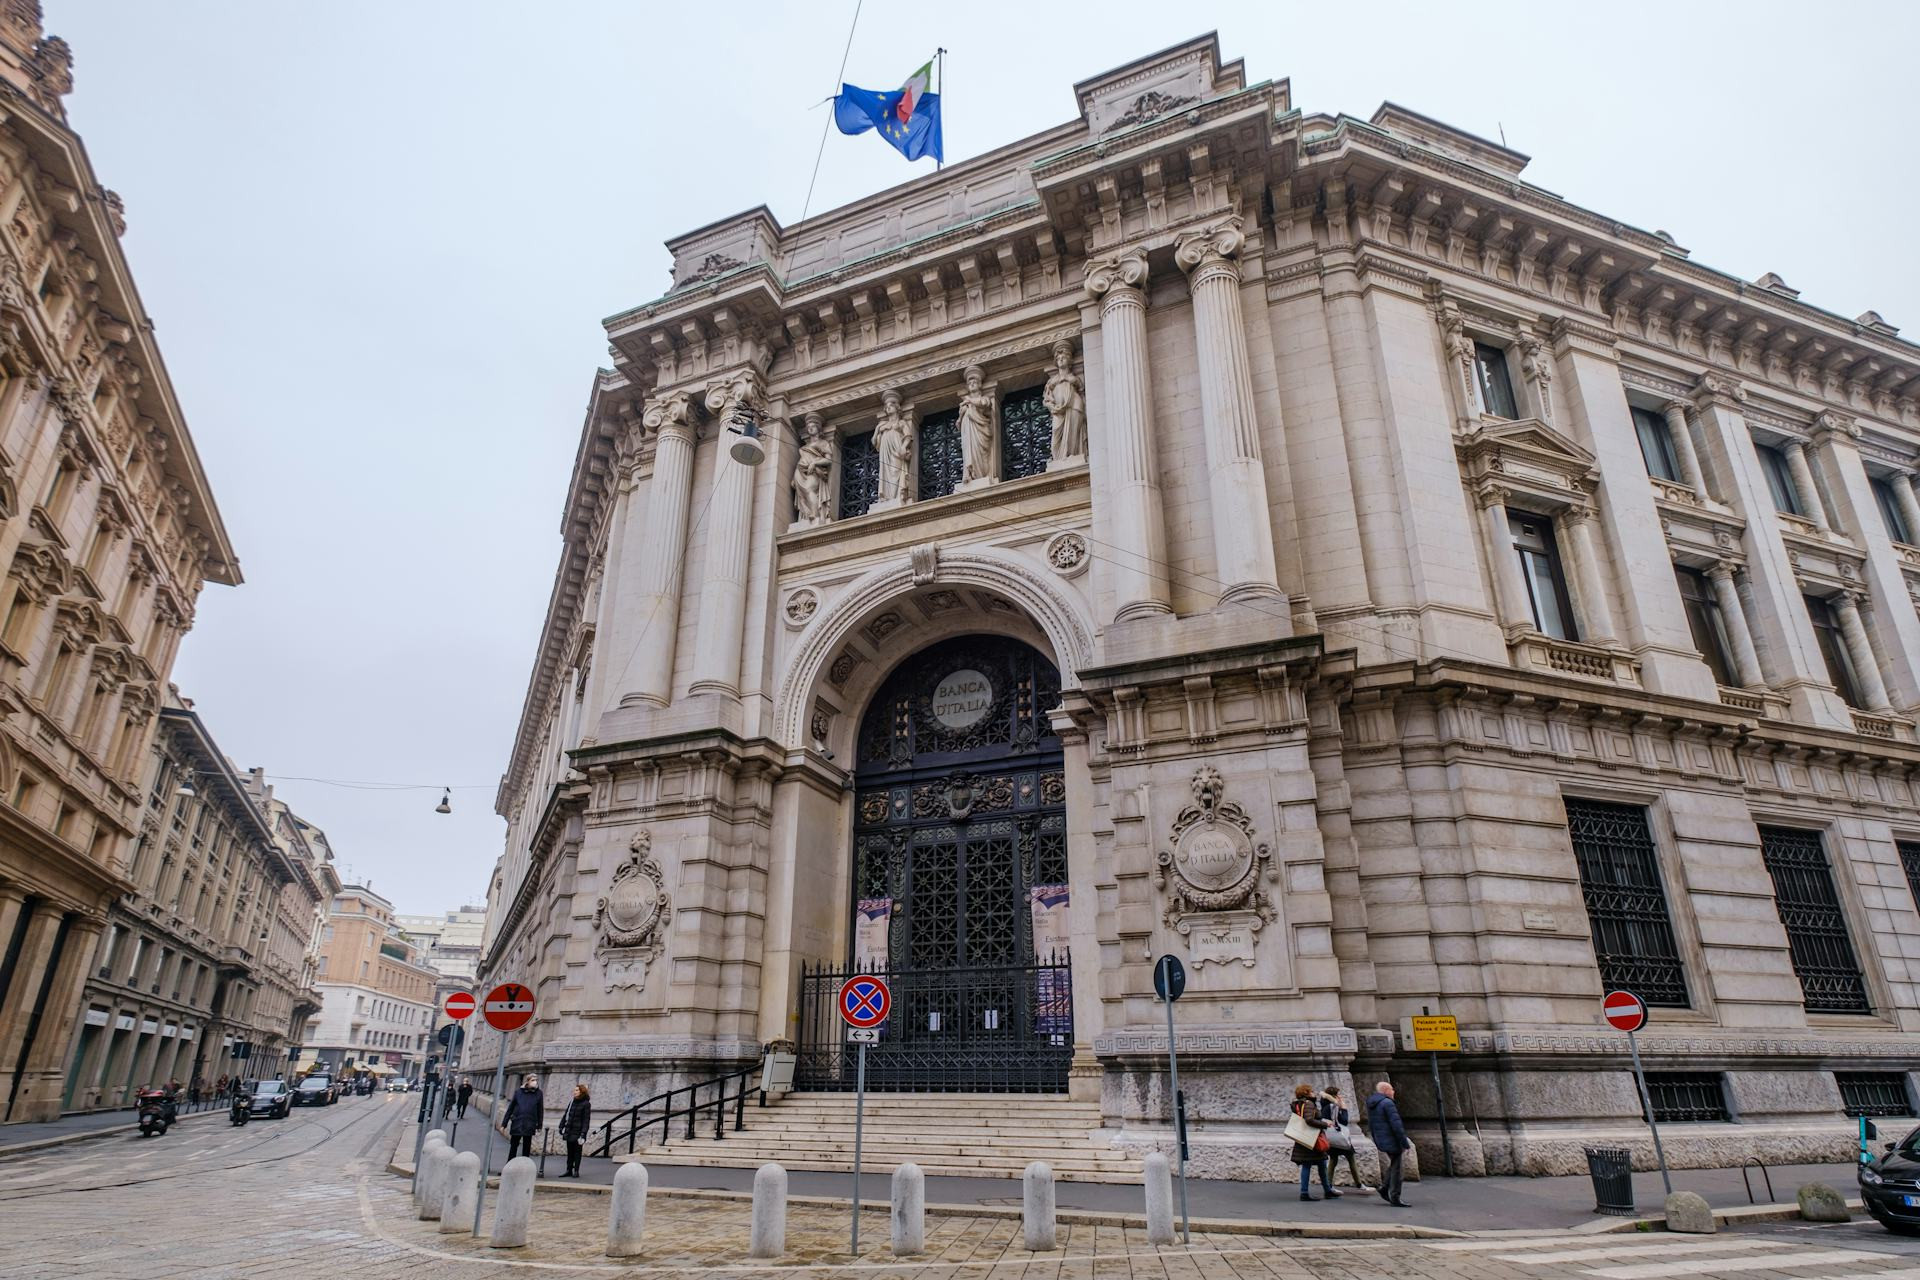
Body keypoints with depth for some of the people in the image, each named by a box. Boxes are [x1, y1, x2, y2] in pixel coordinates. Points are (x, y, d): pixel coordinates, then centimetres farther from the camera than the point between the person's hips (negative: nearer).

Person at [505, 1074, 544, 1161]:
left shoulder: (538, 1093, -1)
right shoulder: (518, 1092, -1)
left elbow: (540, 1110, 4)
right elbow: (510, 1108, 5)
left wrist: (539, 1126, 4)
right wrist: (504, 1124, 4)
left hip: (529, 1126, 0)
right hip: (516, 1124, 0)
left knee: (526, 1148, 8)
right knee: (513, 1147, 8)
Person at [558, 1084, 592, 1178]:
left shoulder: (586, 1104, -7)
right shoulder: (572, 1103, 11)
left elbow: (586, 1120, -10)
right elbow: (565, 1116, 14)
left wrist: (583, 1133, -17)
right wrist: (561, 1127, 5)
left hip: (578, 1133, -5)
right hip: (569, 1132, 6)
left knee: (577, 1151, 0)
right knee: (570, 1152, 10)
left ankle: (576, 1171, 6)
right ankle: (569, 1170, 16)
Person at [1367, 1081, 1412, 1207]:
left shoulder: (1370, 1104, 11)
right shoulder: (1387, 1103, -17)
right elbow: (1396, 1125, -21)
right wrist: (1405, 1144, -16)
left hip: (1381, 1141, 8)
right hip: (1392, 1141, -8)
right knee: (1395, 1168, 3)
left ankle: (1385, 1188, 20)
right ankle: (1395, 1197, 9)